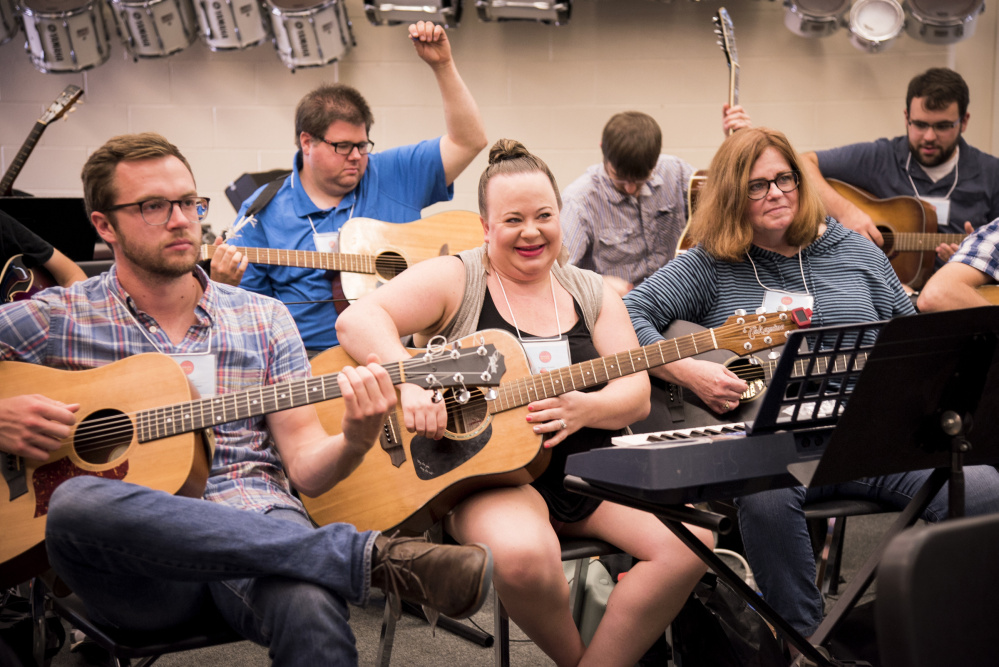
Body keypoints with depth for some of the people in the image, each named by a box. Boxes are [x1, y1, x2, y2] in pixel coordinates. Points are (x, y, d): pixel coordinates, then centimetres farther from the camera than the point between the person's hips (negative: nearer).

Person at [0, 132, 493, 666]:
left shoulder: (264, 318, 15)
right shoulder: (54, 319, 9)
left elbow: (304, 466, 9)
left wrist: (354, 442, -11)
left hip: (253, 525, -1)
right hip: (129, 550, 2)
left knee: (312, 611, -40)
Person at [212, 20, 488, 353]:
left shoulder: (394, 175, 11)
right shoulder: (264, 210, 7)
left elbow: (469, 140, 8)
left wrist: (443, 65, -1)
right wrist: (224, 284, -15)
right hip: (304, 359, -1)